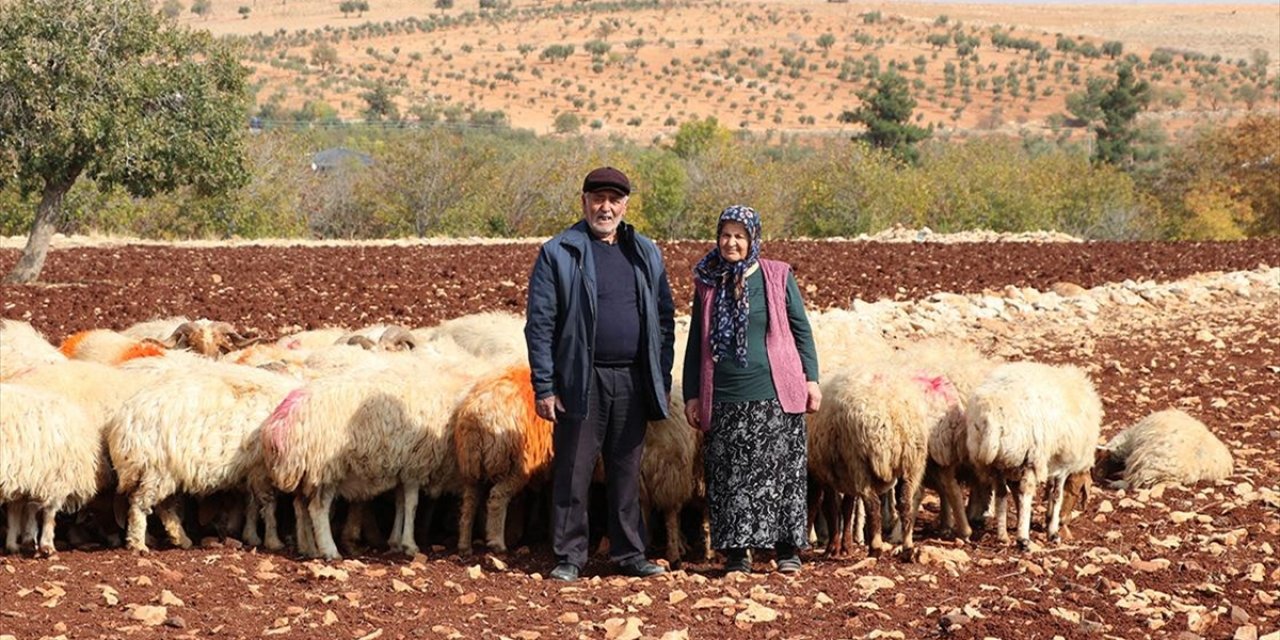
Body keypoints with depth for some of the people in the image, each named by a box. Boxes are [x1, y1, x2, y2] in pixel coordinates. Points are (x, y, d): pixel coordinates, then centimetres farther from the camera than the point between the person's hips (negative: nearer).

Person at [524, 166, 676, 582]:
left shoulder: (646, 254, 12)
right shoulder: (558, 254, -2)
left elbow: (665, 318, 14)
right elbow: (539, 323, -5)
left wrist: (663, 381, 8)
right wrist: (543, 387, -11)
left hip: (632, 383, 4)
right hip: (581, 382, -4)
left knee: (627, 473, 10)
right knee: (573, 473, 0)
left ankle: (630, 554, 17)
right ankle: (569, 558, 7)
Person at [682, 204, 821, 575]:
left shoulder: (777, 277, 4)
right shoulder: (708, 283, 9)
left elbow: (801, 330, 8)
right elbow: (696, 343, 14)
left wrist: (811, 378, 1)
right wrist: (691, 395, 10)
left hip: (775, 394, -2)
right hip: (725, 399, 2)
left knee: (781, 471, 0)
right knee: (729, 475, 0)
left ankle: (788, 548, 9)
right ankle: (736, 551, 7)